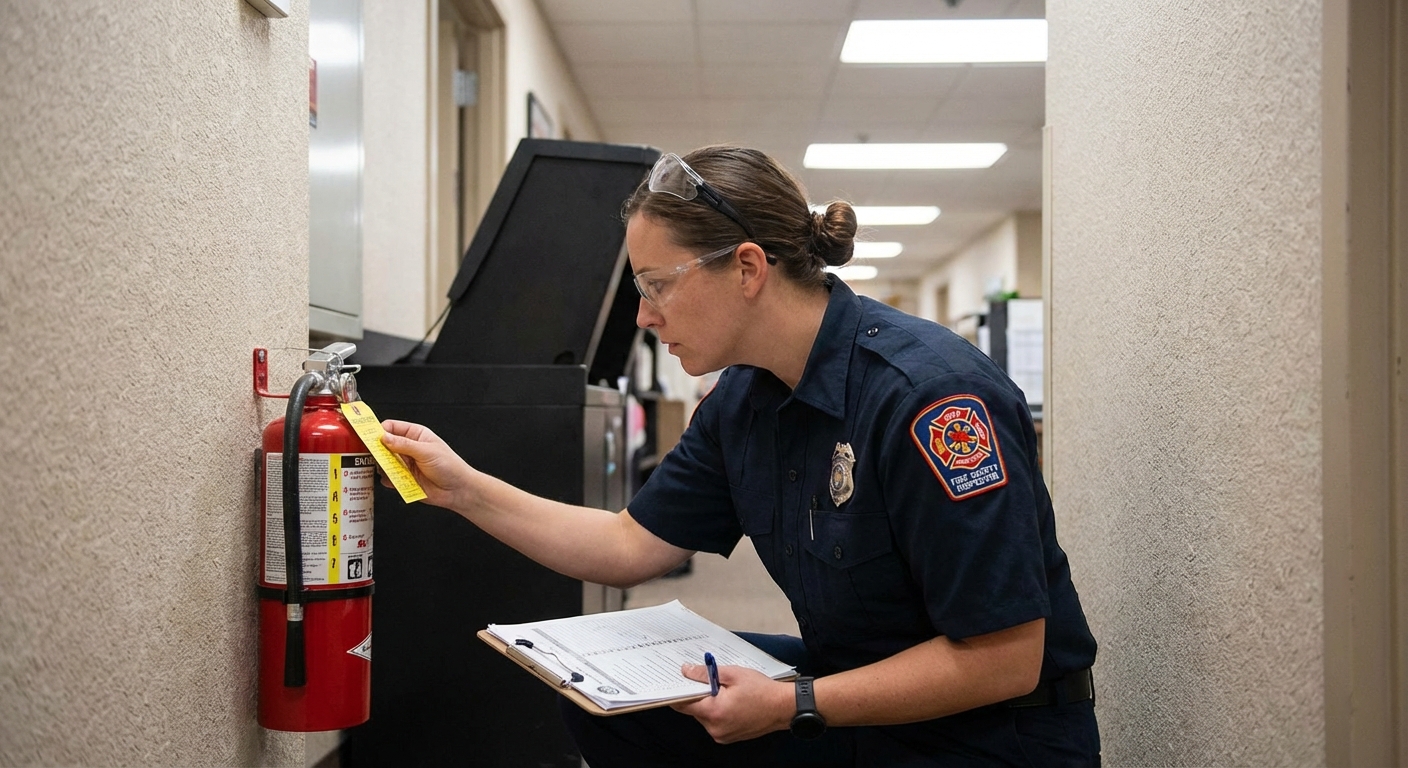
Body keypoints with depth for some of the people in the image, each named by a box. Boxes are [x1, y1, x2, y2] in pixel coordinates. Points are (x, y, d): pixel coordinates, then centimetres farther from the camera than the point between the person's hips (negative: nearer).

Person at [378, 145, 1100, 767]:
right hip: (850, 689, 8)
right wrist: (464, 488, 2)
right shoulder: (742, 398, 1)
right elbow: (631, 545, 8)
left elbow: (1006, 660, -25)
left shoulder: (927, 396, -26)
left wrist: (793, 706, -25)